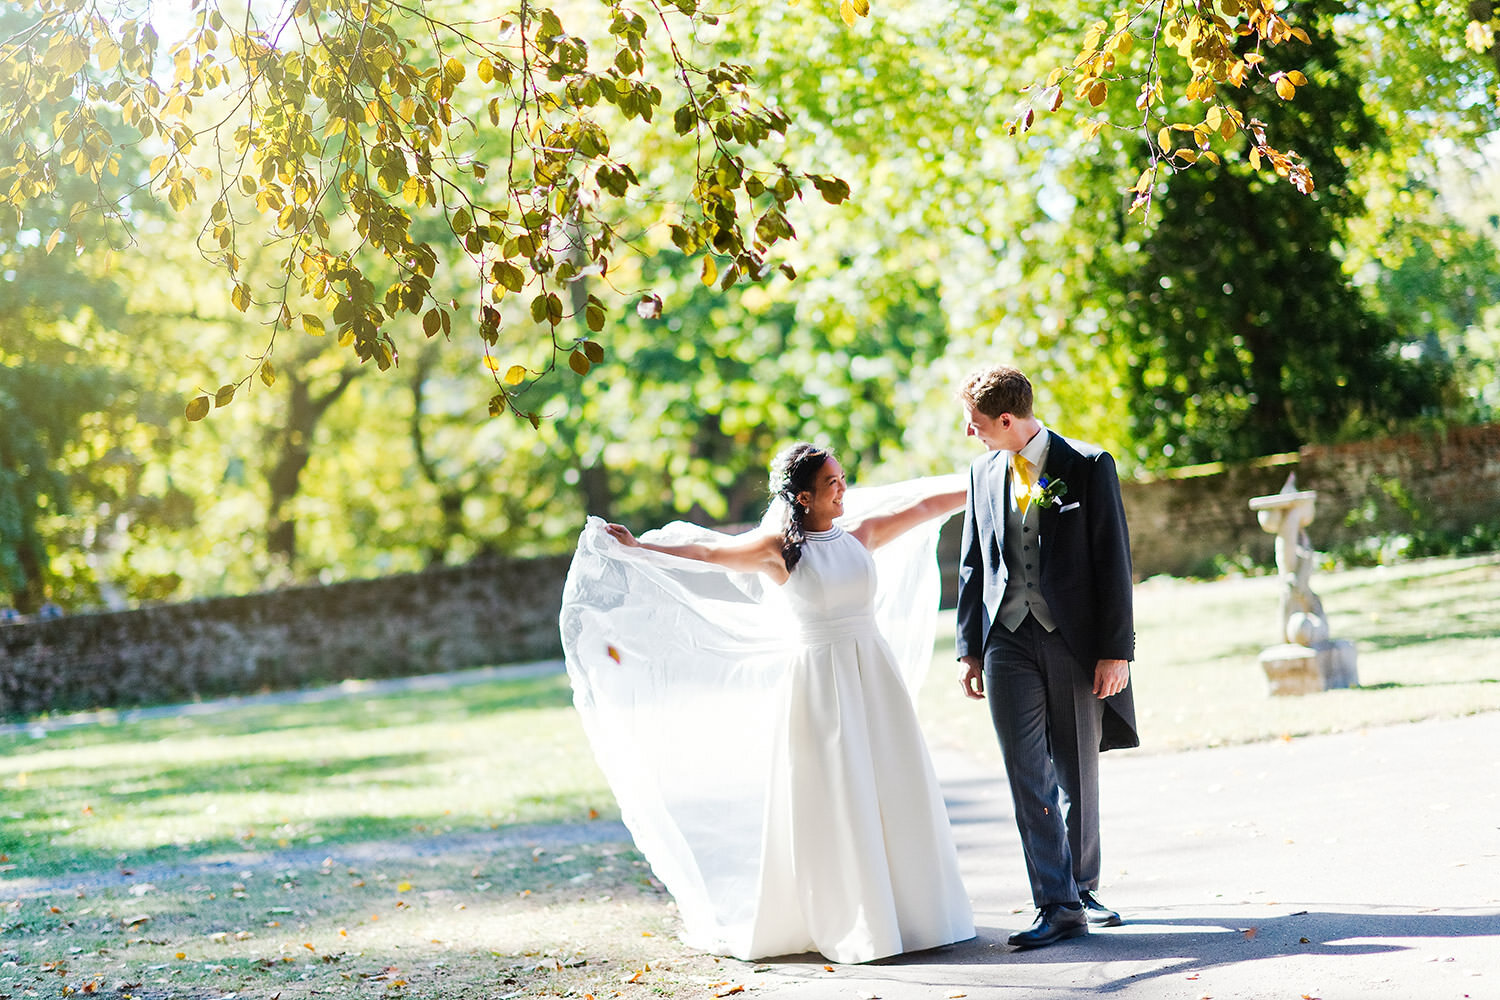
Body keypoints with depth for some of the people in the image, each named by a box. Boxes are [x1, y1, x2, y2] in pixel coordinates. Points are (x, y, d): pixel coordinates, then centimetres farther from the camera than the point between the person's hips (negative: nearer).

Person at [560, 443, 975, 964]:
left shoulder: (861, 534, 7)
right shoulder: (779, 548, -4)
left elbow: (929, 502, 14)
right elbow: (704, 553, -1)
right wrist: (638, 547, -4)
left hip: (875, 673, 4)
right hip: (818, 680, -4)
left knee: (891, 793, 6)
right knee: (828, 800, -1)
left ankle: (907, 911, 17)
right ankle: (846, 924, 7)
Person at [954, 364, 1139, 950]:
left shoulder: (1087, 467, -5)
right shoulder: (983, 473, 8)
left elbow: (1114, 560, -6)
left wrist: (1116, 650, -10)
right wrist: (969, 649, 9)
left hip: (1074, 639, -2)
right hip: (1007, 643, 3)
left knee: (1077, 775, 9)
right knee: (1028, 777, -5)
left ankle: (1083, 886, 27)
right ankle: (1058, 907, -3)